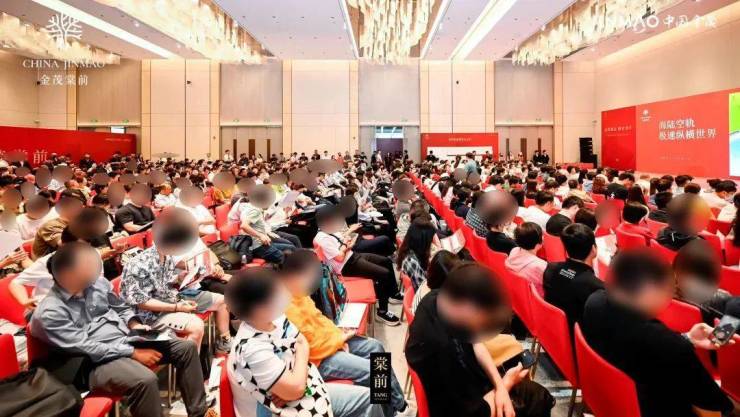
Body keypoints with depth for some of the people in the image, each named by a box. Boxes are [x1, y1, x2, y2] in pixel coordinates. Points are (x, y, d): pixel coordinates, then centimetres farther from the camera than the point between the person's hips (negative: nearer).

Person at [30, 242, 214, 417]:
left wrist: (134, 324, -4)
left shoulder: (97, 282, 1)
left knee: (186, 347, -3)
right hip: (98, 361, -7)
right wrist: (134, 353, -21)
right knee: (145, 380, -35)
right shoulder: (49, 312, -17)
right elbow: (87, 349, -20)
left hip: (128, 339, 7)